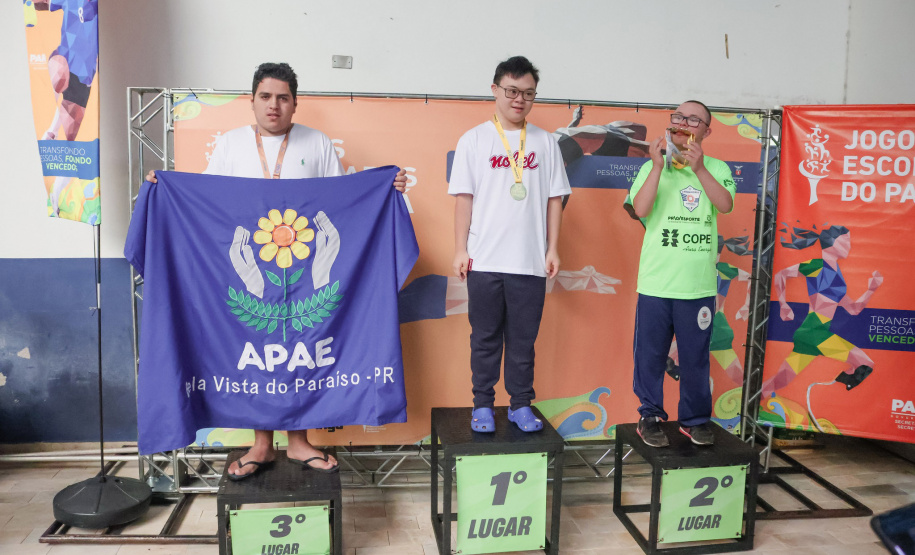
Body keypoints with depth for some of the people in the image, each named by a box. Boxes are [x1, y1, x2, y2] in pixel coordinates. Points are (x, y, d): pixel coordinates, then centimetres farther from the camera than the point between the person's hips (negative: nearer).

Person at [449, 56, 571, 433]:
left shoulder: (545, 143, 10)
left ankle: (521, 405, 20)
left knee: (523, 339, 7)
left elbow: (554, 199, 10)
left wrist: (553, 249, 4)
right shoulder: (474, 140, 5)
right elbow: (463, 197, 3)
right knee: (485, 337, 6)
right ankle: (483, 405, 18)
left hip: (530, 261, 1)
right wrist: (460, 249, -2)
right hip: (484, 260, -1)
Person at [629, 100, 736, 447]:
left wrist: (698, 168, -18)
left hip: (699, 284, 1)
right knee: (650, 354, 6)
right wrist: (658, 166, -16)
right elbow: (640, 208, -11)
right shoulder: (653, 167, 5)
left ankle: (694, 419, 25)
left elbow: (726, 205, -11)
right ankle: (649, 417, 21)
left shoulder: (716, 168, 8)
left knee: (696, 356, 9)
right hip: (656, 282, 0)